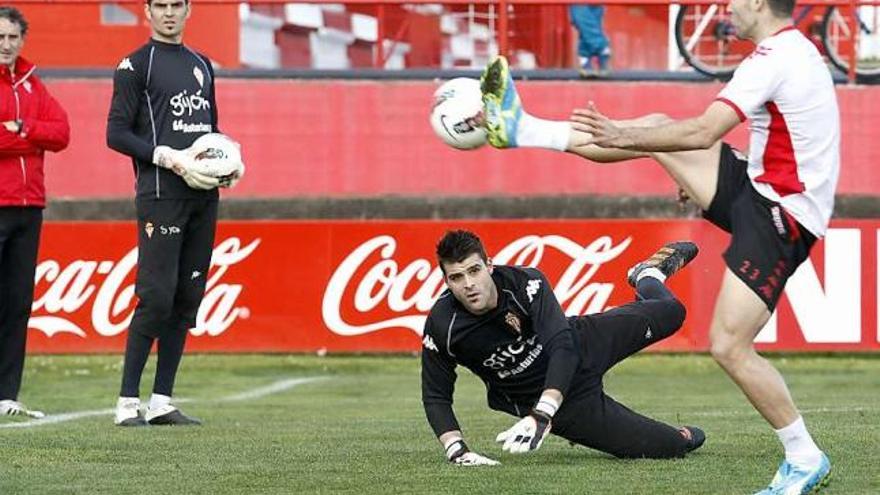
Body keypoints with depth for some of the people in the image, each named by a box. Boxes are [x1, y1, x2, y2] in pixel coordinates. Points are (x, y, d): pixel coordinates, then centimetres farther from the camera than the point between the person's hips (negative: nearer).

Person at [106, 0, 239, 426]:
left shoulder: (201, 66, 19)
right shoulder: (135, 66, -1)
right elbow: (116, 134, -7)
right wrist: (169, 157, -16)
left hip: (203, 195, 7)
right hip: (161, 195, -7)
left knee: (188, 297, 5)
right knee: (157, 297, -12)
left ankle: (161, 402, 9)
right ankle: (128, 402, -8)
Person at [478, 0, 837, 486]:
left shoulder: (773, 60, -22)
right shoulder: (795, 51, 10)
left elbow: (702, 134, -28)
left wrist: (622, 137, -23)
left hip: (777, 218, -10)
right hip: (760, 189, 10)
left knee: (729, 347, -14)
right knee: (657, 126, 11)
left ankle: (805, 460, -2)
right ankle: (521, 130, 21)